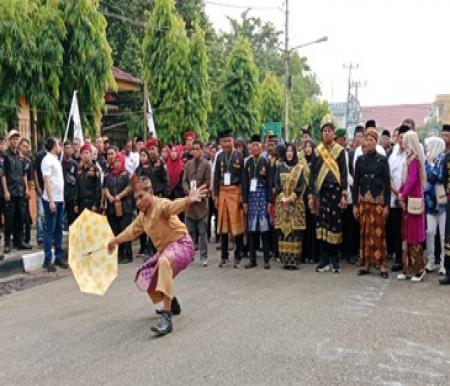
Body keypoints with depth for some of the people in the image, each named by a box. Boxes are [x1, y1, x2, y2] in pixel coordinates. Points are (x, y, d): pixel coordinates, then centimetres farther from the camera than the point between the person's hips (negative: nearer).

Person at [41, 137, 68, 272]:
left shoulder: (56, 160, 14)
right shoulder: (47, 160, -11)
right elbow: (46, 181, -16)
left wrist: (62, 199, 16)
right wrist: (51, 201, -20)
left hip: (59, 199, 8)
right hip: (51, 200, -8)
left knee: (58, 229, 11)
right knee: (50, 230, -3)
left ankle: (59, 257, 18)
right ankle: (48, 260, 2)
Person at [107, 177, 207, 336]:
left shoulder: (161, 205, -18)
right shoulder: (143, 215, 11)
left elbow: (173, 206, -42)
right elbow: (133, 230, 31)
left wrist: (188, 200, -64)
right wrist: (116, 240, 40)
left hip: (181, 244, -10)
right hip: (165, 249, 10)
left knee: (164, 261, -42)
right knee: (146, 278, 17)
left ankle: (166, 318, -46)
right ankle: (173, 305, 37)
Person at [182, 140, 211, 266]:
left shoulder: (206, 164, 0)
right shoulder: (188, 164, 10)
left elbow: (208, 182, -4)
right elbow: (184, 180, 8)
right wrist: (189, 191, -9)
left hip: (201, 200, -3)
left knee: (202, 231, -1)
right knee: (190, 230, 8)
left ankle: (204, 256, 4)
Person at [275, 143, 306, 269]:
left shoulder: (299, 168, 5)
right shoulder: (280, 167, 10)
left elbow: (301, 186, -2)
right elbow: (277, 184, 5)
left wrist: (291, 198, -13)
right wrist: (282, 198, -9)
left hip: (295, 202, -2)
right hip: (282, 202, 2)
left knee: (295, 230, -6)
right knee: (283, 229, -2)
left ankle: (295, 260, -4)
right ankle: (285, 259, 2)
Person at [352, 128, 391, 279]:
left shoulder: (382, 160, 1)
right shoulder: (360, 160, 6)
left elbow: (387, 183, -1)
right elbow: (356, 183, 7)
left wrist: (387, 205, -6)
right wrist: (355, 204, 3)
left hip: (378, 200, -2)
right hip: (363, 200, 2)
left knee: (379, 232, -3)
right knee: (365, 232, 5)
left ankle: (382, 264, 3)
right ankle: (366, 263, 11)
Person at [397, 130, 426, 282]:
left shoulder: (414, 159, -15)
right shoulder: (410, 158, 12)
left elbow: (412, 180, -22)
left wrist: (403, 195, -15)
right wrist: (400, 192, 2)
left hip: (413, 201, -9)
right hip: (408, 200, 9)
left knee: (413, 235, -1)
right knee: (407, 235, 11)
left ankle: (419, 269, 8)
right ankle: (408, 269, 17)